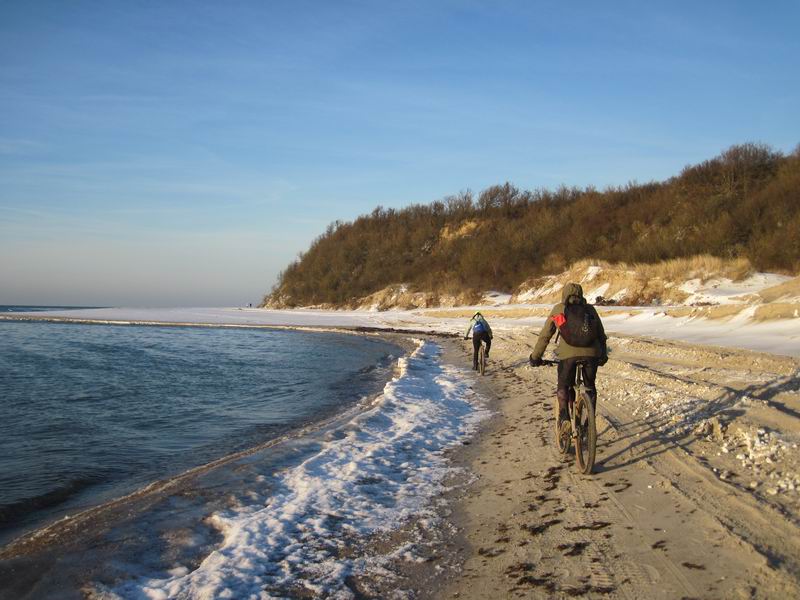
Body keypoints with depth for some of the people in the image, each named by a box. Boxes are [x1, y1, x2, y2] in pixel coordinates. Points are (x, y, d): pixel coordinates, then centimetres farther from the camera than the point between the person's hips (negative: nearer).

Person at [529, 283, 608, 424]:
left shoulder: (559, 309, 14)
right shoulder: (590, 309, 20)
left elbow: (544, 335, 14)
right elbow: (601, 335, 23)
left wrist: (535, 357, 22)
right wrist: (603, 355, 35)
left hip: (568, 354, -2)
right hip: (591, 353, 2)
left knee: (564, 387, 15)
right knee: (590, 387, 21)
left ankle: (564, 418, -2)